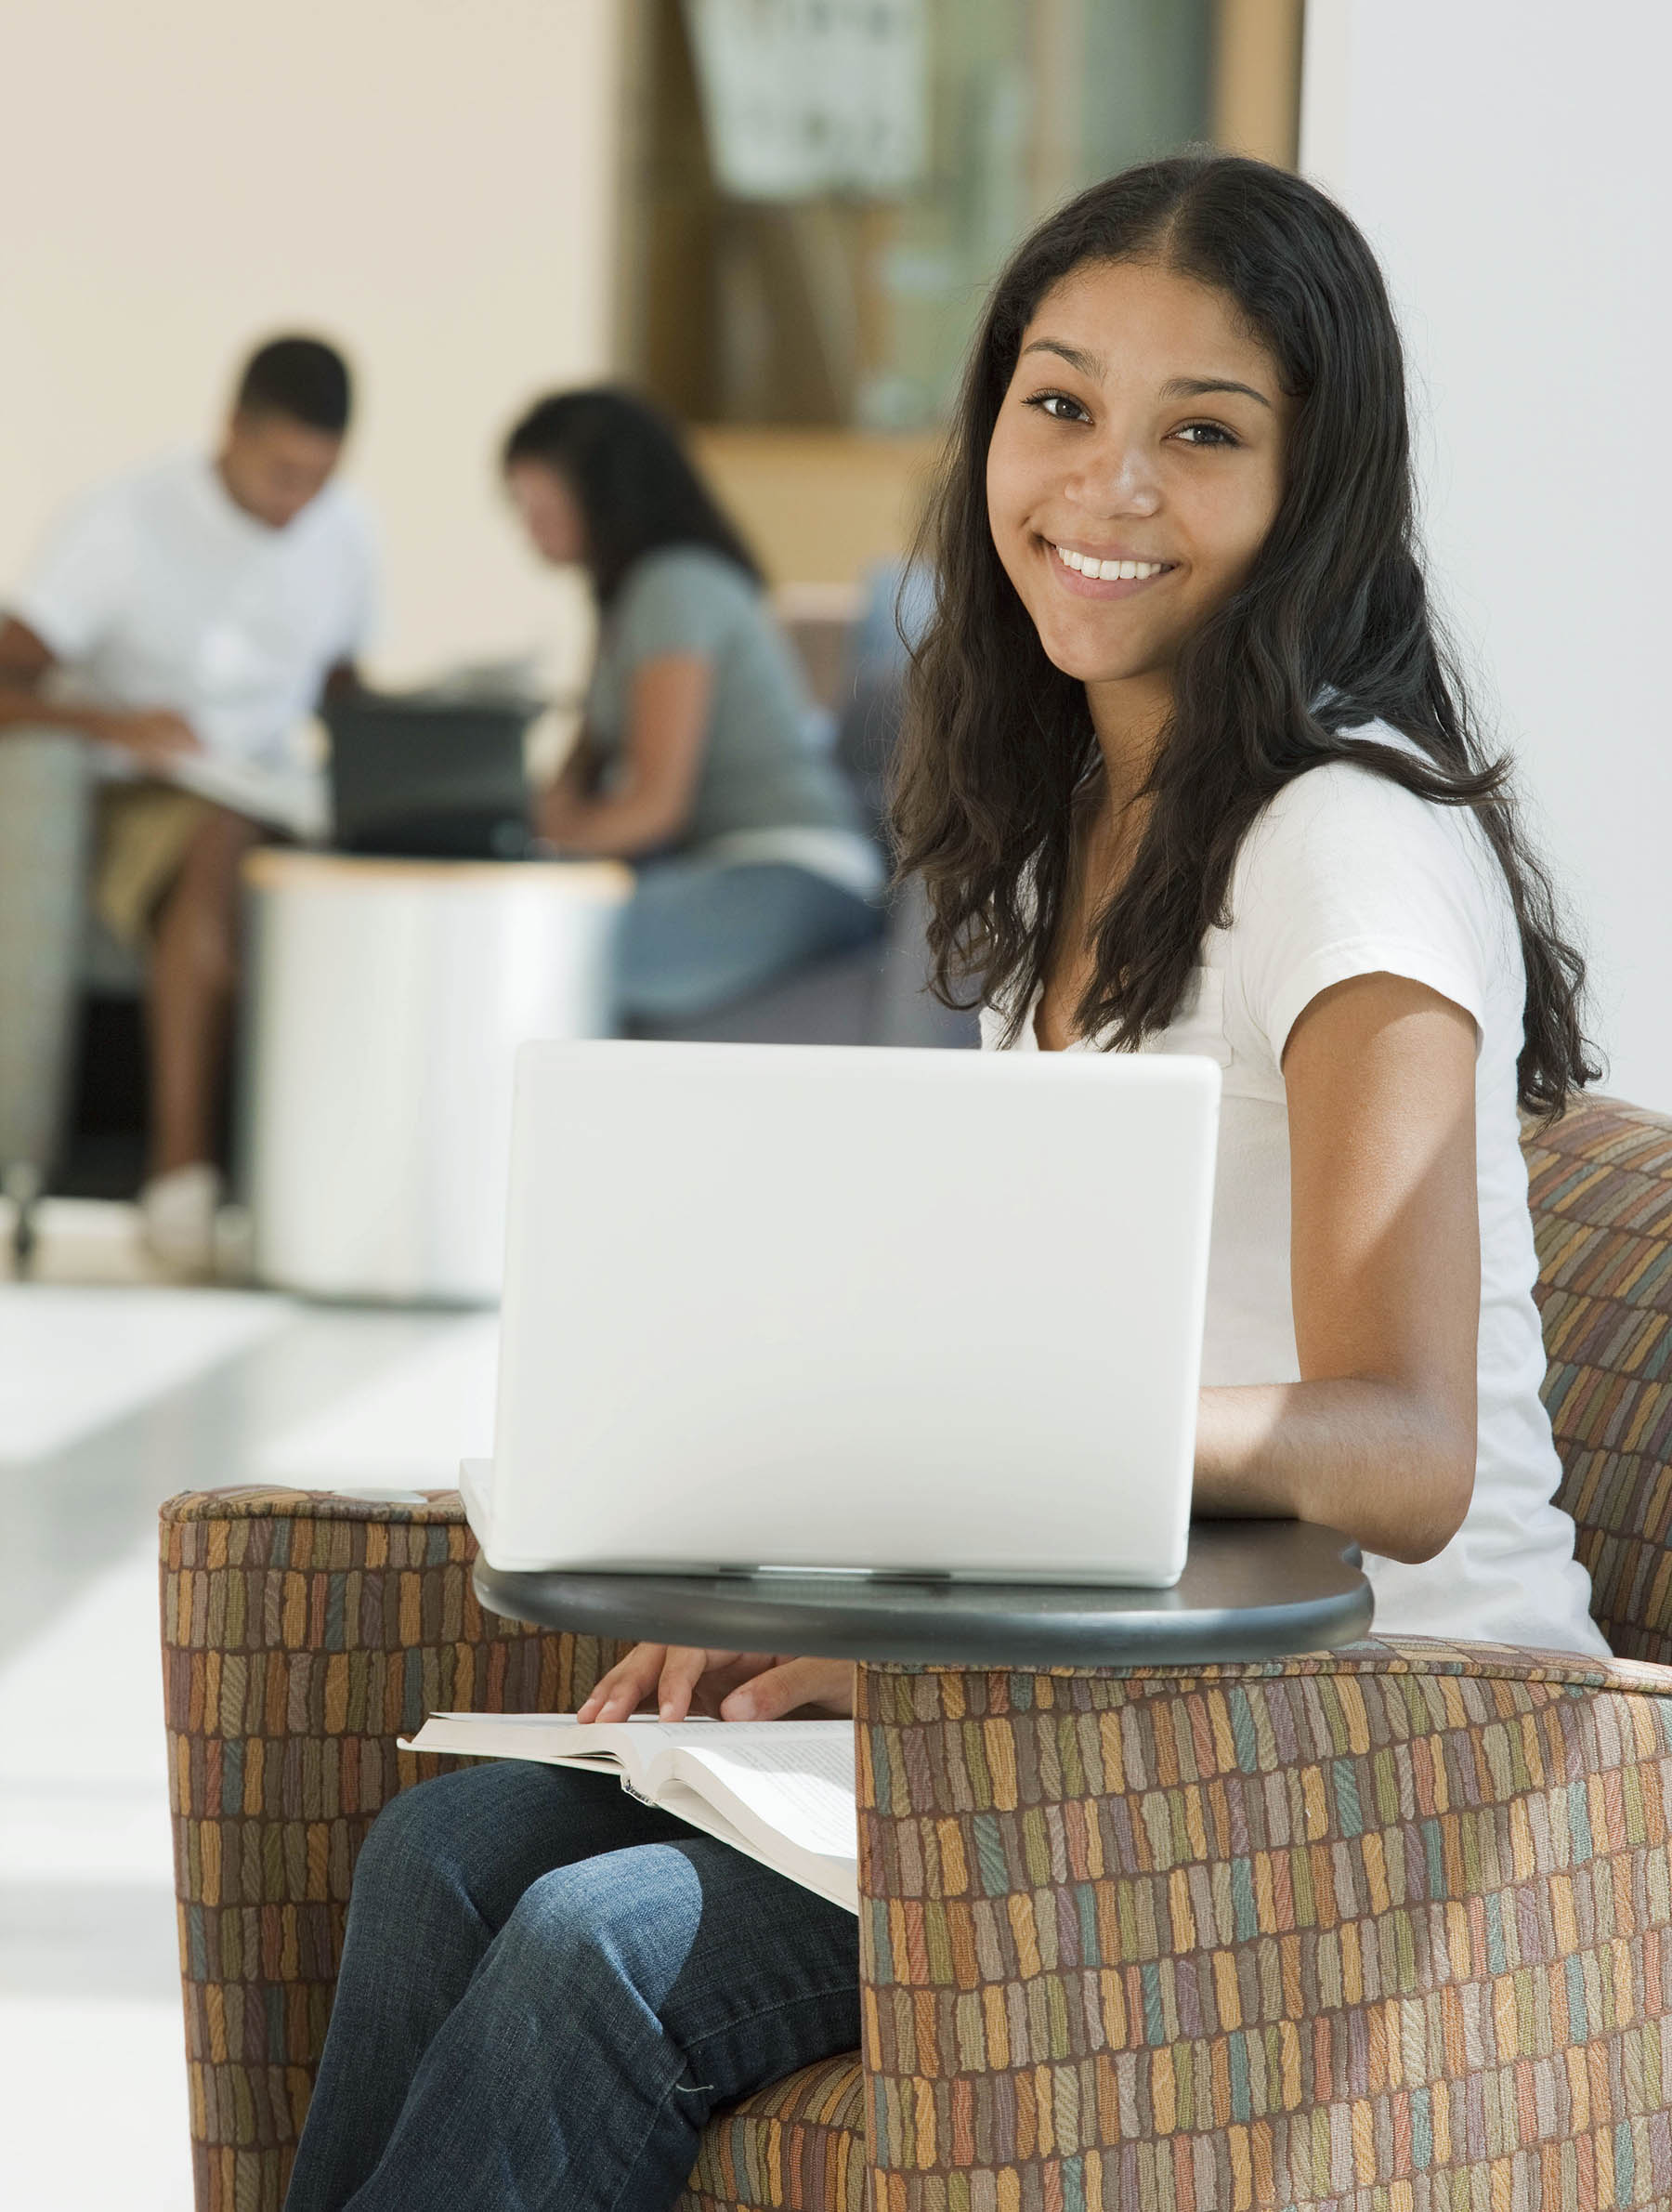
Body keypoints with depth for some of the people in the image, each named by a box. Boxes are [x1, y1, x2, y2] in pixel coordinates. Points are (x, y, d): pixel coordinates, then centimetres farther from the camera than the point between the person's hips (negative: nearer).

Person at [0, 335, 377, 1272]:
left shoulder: (342, 534, 7)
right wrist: (116, 725, -35)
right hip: (130, 805, -4)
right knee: (223, 848, -40)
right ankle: (182, 1168, -41)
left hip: (273, 801, 5)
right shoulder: (125, 523, -10)